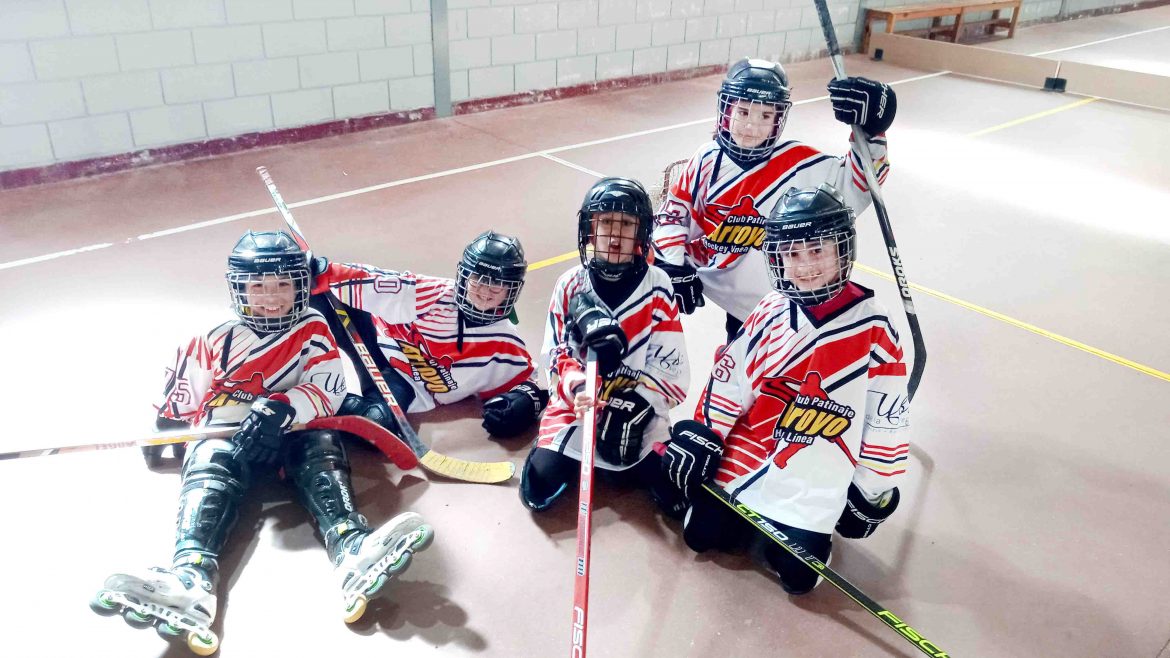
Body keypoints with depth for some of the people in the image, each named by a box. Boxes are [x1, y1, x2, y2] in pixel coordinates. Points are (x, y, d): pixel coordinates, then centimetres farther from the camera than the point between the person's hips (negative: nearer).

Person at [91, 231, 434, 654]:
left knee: (323, 451, -31)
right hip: (228, 431, 1)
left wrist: (280, 408, -24)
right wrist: (164, 431, 12)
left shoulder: (313, 330, 6)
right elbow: (181, 393, 22)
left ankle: (353, 551, -59)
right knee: (209, 466, -30)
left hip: (295, 428, -1)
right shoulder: (217, 340, 13)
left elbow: (328, 389, -9)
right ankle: (191, 579, -57)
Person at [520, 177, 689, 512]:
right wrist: (576, 386, -22)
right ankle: (576, 456, 19)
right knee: (541, 484, -13)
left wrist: (634, 404, -20)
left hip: (637, 408, -1)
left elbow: (669, 368, -9)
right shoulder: (570, 284, -3)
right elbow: (555, 353, -3)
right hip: (575, 402, 1)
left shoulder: (656, 286, -9)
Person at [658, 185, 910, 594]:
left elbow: (886, 416, -6)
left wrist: (873, 490, -1)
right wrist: (701, 436, -3)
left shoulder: (872, 325, -11)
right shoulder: (772, 311, -1)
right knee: (703, 535, 6)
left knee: (796, 575, -4)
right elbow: (730, 376, 3)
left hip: (816, 486, -3)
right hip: (740, 463, 3)